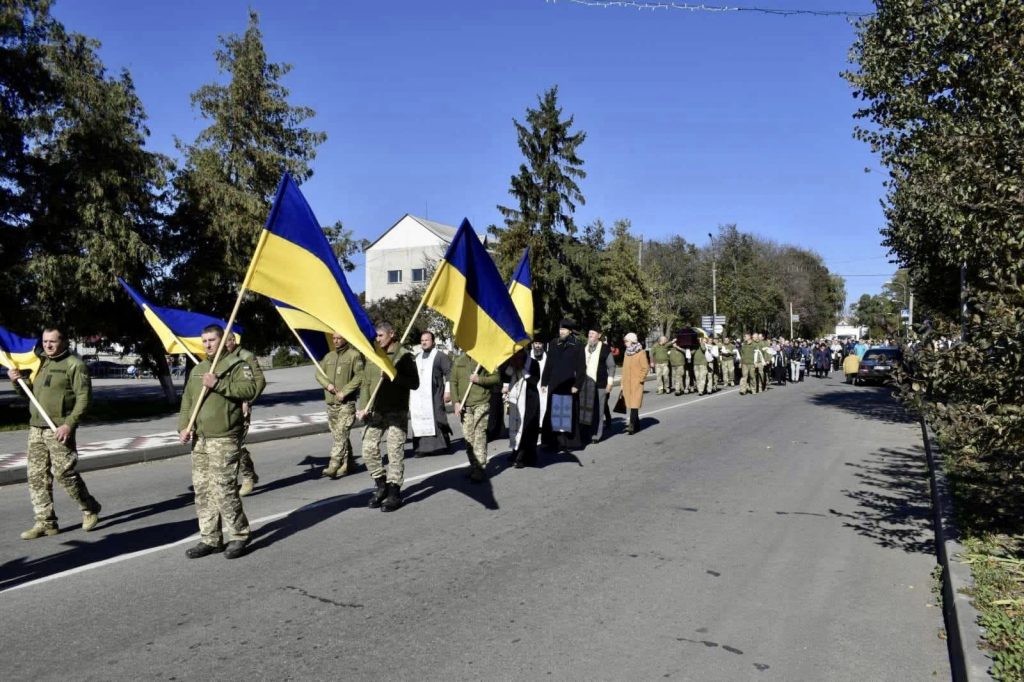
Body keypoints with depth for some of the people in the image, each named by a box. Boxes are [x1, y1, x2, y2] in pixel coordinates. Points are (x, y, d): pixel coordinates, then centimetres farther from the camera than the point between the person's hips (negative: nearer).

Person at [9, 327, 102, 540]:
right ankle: (45, 522, 13)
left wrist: (69, 424, -20)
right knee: (37, 476, 5)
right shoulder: (40, 364, 18)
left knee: (65, 473, -5)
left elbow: (84, 397, -12)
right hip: (35, 428, 7)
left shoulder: (74, 364, -5)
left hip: (59, 429, -7)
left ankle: (90, 509, 15)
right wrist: (19, 380, 4)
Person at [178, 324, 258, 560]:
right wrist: (184, 426, 6)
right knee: (202, 489, 9)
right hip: (200, 440, 8)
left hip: (224, 439, -7)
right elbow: (187, 400, 19)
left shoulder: (237, 364, -3)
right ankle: (210, 539, 19)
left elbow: (249, 390, -18)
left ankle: (238, 536, 6)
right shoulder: (198, 369, 20)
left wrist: (218, 384, -22)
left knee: (223, 489, -9)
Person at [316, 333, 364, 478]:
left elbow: (359, 376, -10)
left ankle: (333, 467, -13)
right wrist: (327, 384, -7)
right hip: (331, 402, 7)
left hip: (347, 402, -7)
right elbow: (319, 373, 13)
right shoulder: (329, 356, 15)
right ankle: (348, 464, 21)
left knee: (340, 434, -11)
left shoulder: (354, 355, -4)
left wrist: (345, 392, -15)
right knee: (337, 435, 11)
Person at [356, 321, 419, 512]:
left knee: (395, 452, -2)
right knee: (368, 448, 3)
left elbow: (414, 383, -8)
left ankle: (394, 492, 9)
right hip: (376, 412, 5)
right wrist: (363, 407, 1)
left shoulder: (404, 355, -4)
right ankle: (381, 484, 21)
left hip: (396, 412, -5)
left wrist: (394, 376, -21)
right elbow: (366, 384, 12)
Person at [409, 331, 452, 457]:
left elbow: (449, 373, -5)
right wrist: (409, 394, 17)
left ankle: (443, 445, 3)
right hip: (418, 395, 5)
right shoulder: (416, 357, 18)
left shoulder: (440, 356, 0)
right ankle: (422, 447, 2)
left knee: (435, 418, -6)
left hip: (434, 395, -5)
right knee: (419, 419, 0)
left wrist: (448, 391, -11)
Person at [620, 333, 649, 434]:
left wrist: (640, 379, -11)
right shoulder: (626, 352, 12)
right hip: (627, 383, 7)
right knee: (628, 403, 9)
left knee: (634, 404, -10)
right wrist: (622, 383, 14)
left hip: (636, 383, -7)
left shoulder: (641, 353, -7)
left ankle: (632, 425, -14)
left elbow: (645, 368, -7)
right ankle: (636, 425, 20)